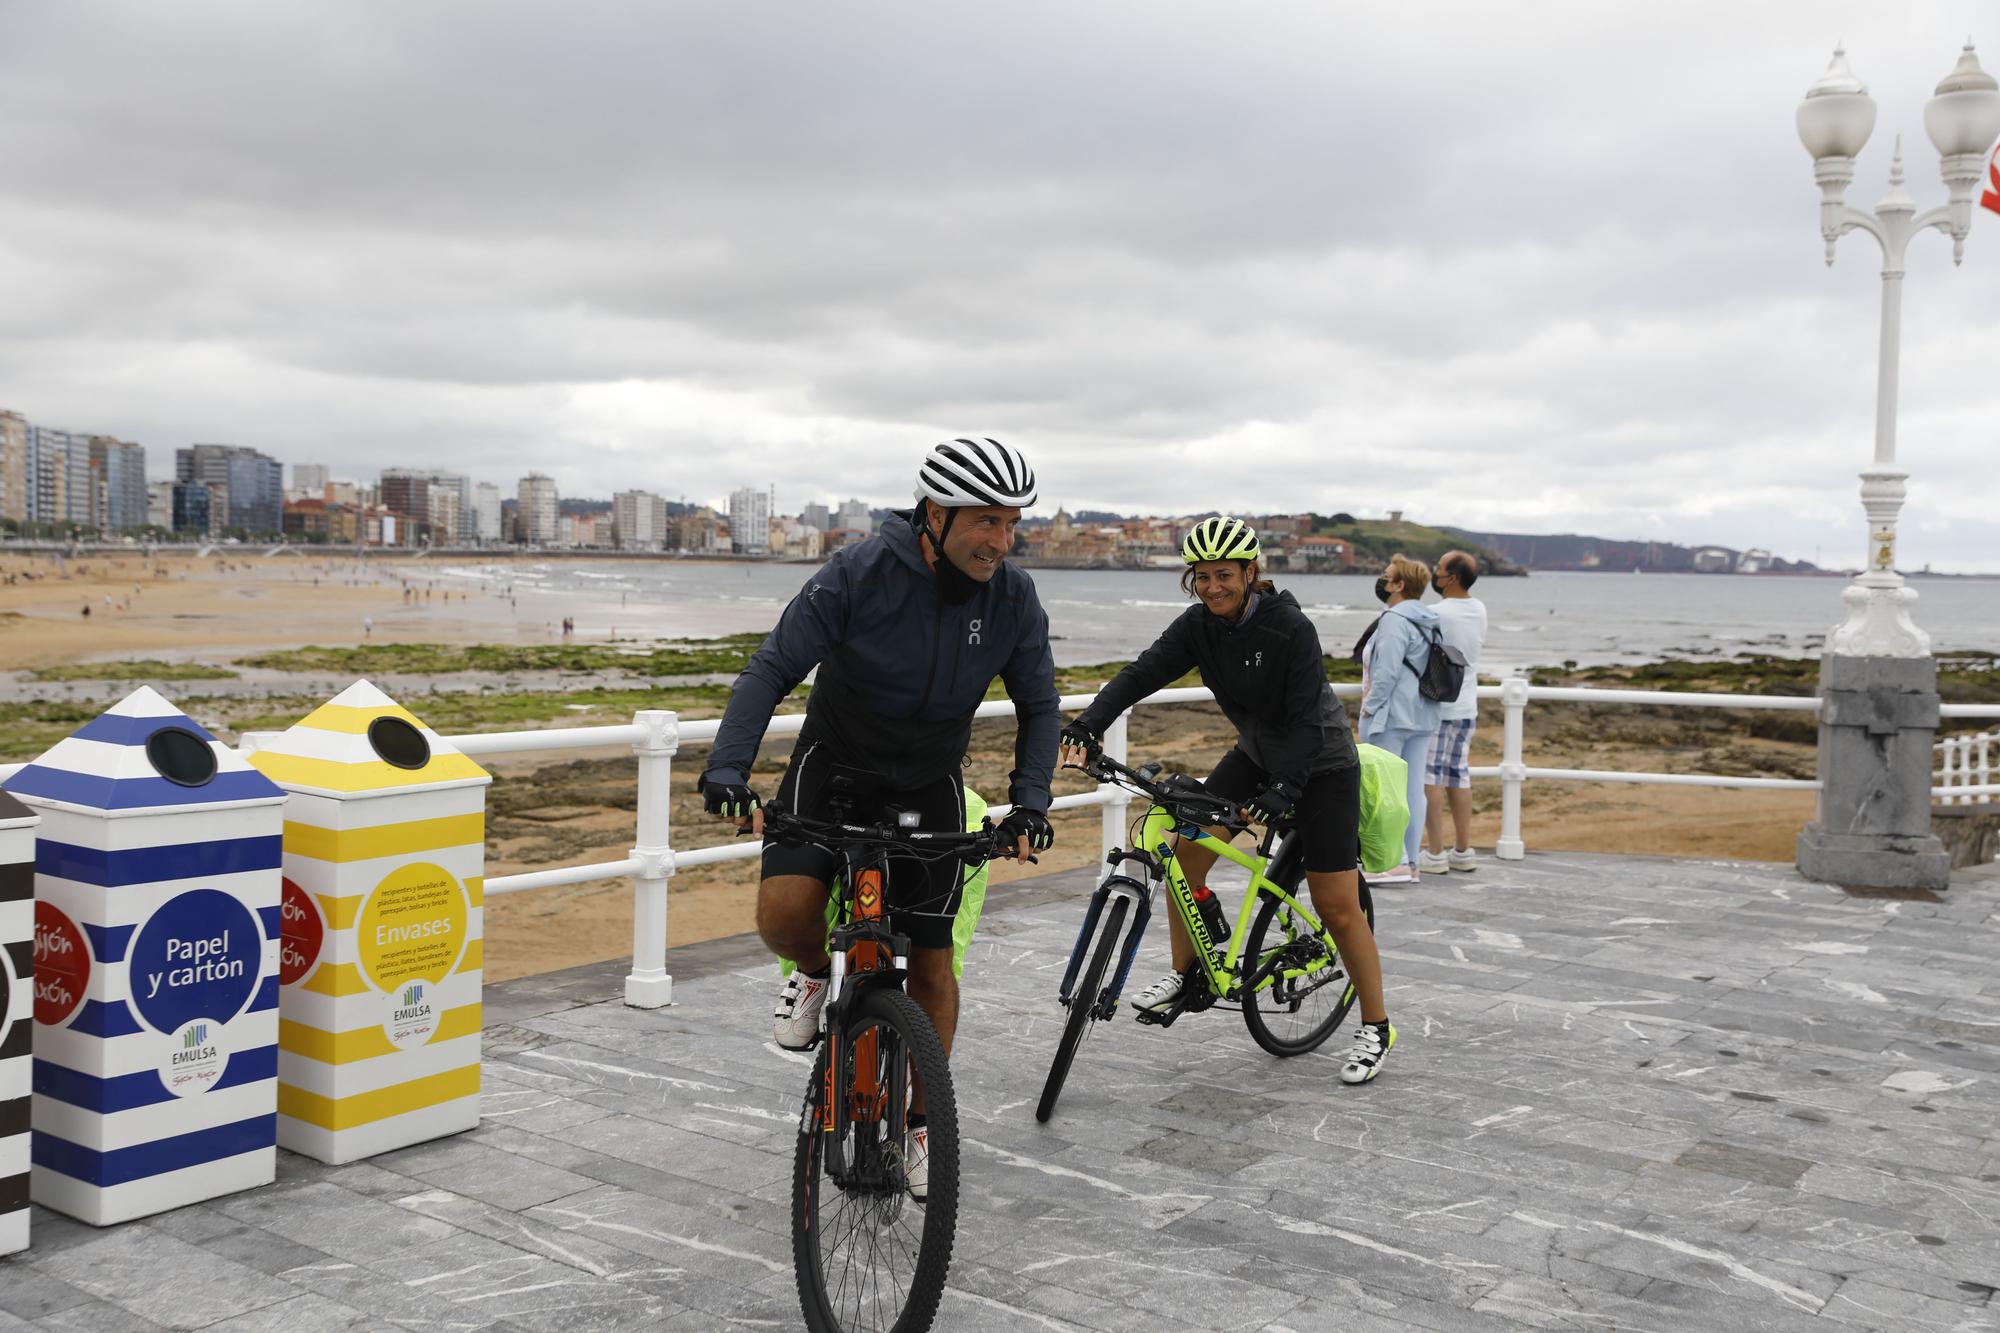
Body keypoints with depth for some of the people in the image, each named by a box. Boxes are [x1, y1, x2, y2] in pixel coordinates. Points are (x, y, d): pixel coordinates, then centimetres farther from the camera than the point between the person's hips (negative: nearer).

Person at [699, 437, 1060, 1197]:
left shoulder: (1013, 600, -14)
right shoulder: (858, 575, -24)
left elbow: (1039, 706, -2)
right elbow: (773, 670, -23)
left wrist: (1029, 802, -15)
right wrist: (727, 771, -33)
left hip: (929, 787, 2)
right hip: (833, 767, -2)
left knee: (931, 962, 2)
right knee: (784, 913, -26)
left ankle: (918, 1123, 23)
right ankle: (817, 973, 12)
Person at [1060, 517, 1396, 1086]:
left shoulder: (1290, 628, -26)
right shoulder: (1197, 627, -10)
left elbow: (1306, 719, -27)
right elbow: (1141, 674, -20)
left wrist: (1285, 788, -38)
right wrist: (1086, 725, -33)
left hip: (1321, 765, -6)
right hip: (1256, 755, 6)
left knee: (1337, 907, -6)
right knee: (1185, 849, -8)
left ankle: (1375, 1028, 9)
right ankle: (1184, 972, 11)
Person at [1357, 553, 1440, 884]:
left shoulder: (1394, 619, -15)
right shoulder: (1427, 620, 14)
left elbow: (1387, 671, -21)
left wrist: (1370, 705, -11)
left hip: (1391, 717, -9)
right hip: (1423, 717, 9)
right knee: (1414, 789, 9)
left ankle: (1396, 862, -9)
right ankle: (1410, 862, 13)